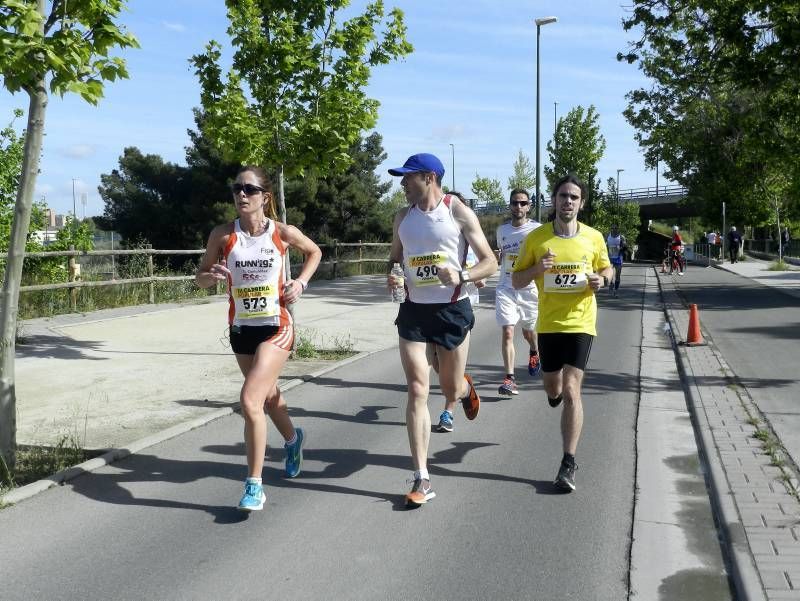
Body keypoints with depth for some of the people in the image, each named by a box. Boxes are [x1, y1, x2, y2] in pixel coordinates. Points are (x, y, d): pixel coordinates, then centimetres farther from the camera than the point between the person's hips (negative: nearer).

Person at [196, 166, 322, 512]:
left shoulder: (283, 233, -9)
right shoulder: (222, 235, -7)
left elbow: (314, 252, 11)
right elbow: (200, 278, 2)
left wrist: (301, 282, -4)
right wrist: (212, 275, -20)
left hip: (276, 327, -4)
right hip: (241, 330, 4)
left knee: (250, 401, -18)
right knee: (268, 395, 23)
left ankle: (254, 486, -6)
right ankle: (293, 439, 55)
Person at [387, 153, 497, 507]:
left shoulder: (458, 211, -7)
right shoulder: (403, 217, 7)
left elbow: (490, 262, -6)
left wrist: (462, 276, -25)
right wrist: (392, 277, -3)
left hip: (452, 309, -3)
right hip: (413, 310, 3)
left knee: (451, 390, 10)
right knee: (416, 391, -6)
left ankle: (465, 388, 52)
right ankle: (422, 480, -1)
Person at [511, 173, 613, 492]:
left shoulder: (594, 237, -1)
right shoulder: (536, 238, -3)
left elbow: (607, 268, 15)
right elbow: (516, 280, 2)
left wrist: (601, 279, -8)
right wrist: (537, 268, -18)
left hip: (580, 323, -2)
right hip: (548, 323, 2)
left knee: (570, 390, -11)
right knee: (553, 388, 17)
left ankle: (568, 463, -4)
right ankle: (556, 391, 58)